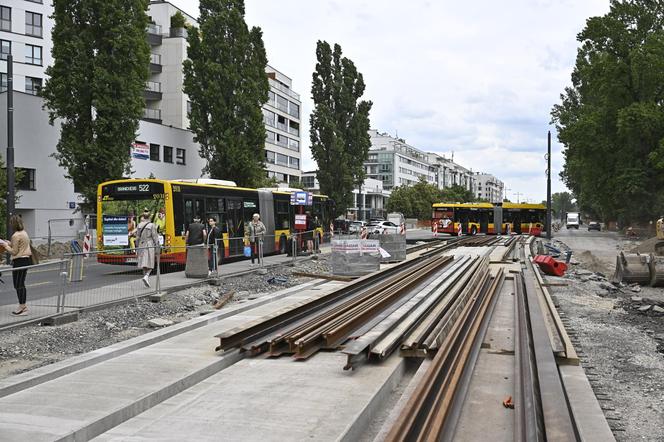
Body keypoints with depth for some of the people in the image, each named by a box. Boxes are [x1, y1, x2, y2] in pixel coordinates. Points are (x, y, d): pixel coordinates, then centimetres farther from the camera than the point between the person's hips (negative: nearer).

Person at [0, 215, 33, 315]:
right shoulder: (24, 233, 10)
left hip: (20, 261, -9)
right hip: (27, 259, 9)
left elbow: (14, 252, -14)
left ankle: (22, 307, 3)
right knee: (21, 284, 16)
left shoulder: (16, 236, -17)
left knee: (18, 285, -1)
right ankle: (23, 306, 21)